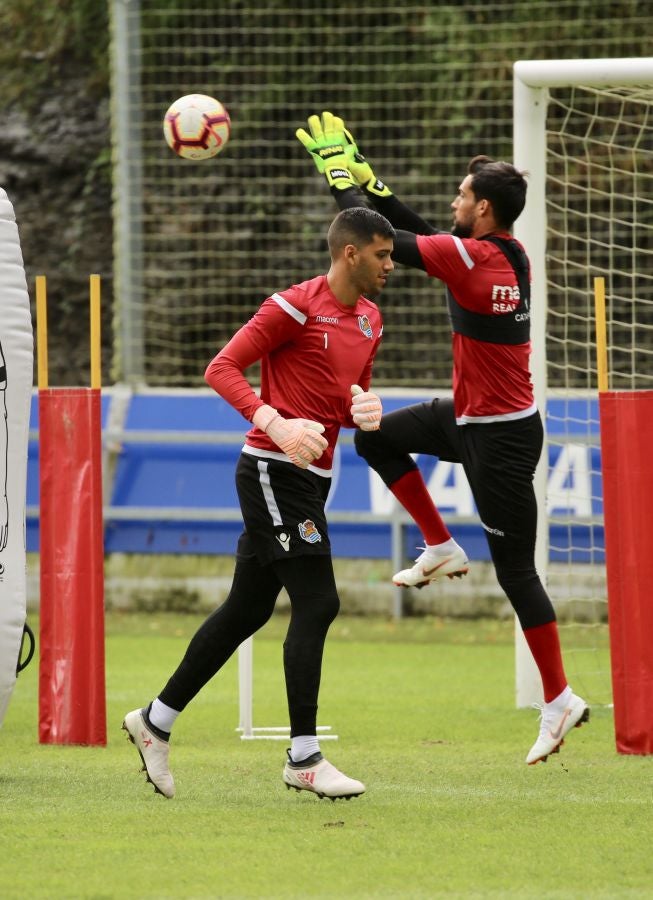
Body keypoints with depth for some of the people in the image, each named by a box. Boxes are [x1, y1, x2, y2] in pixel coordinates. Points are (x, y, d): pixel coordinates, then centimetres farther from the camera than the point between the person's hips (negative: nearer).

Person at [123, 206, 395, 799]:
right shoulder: (296, 306, -12)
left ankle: (156, 721, 24)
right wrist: (276, 424, -27)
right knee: (318, 603, -13)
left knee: (247, 610, 13)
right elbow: (222, 368, -15)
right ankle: (304, 759, -8)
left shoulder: (369, 319, 15)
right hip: (273, 472, -9)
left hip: (312, 479, 9)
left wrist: (366, 411, 1)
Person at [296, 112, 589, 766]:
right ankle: (441, 548, 20)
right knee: (377, 436, 16)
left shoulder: (472, 259, -23)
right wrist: (364, 178, 16)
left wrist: (340, 176, -4)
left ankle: (559, 700, 4)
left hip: (501, 439, -9)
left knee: (515, 570, -3)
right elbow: (418, 232, 18)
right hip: (472, 418, 9)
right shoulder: (508, 253, 4)